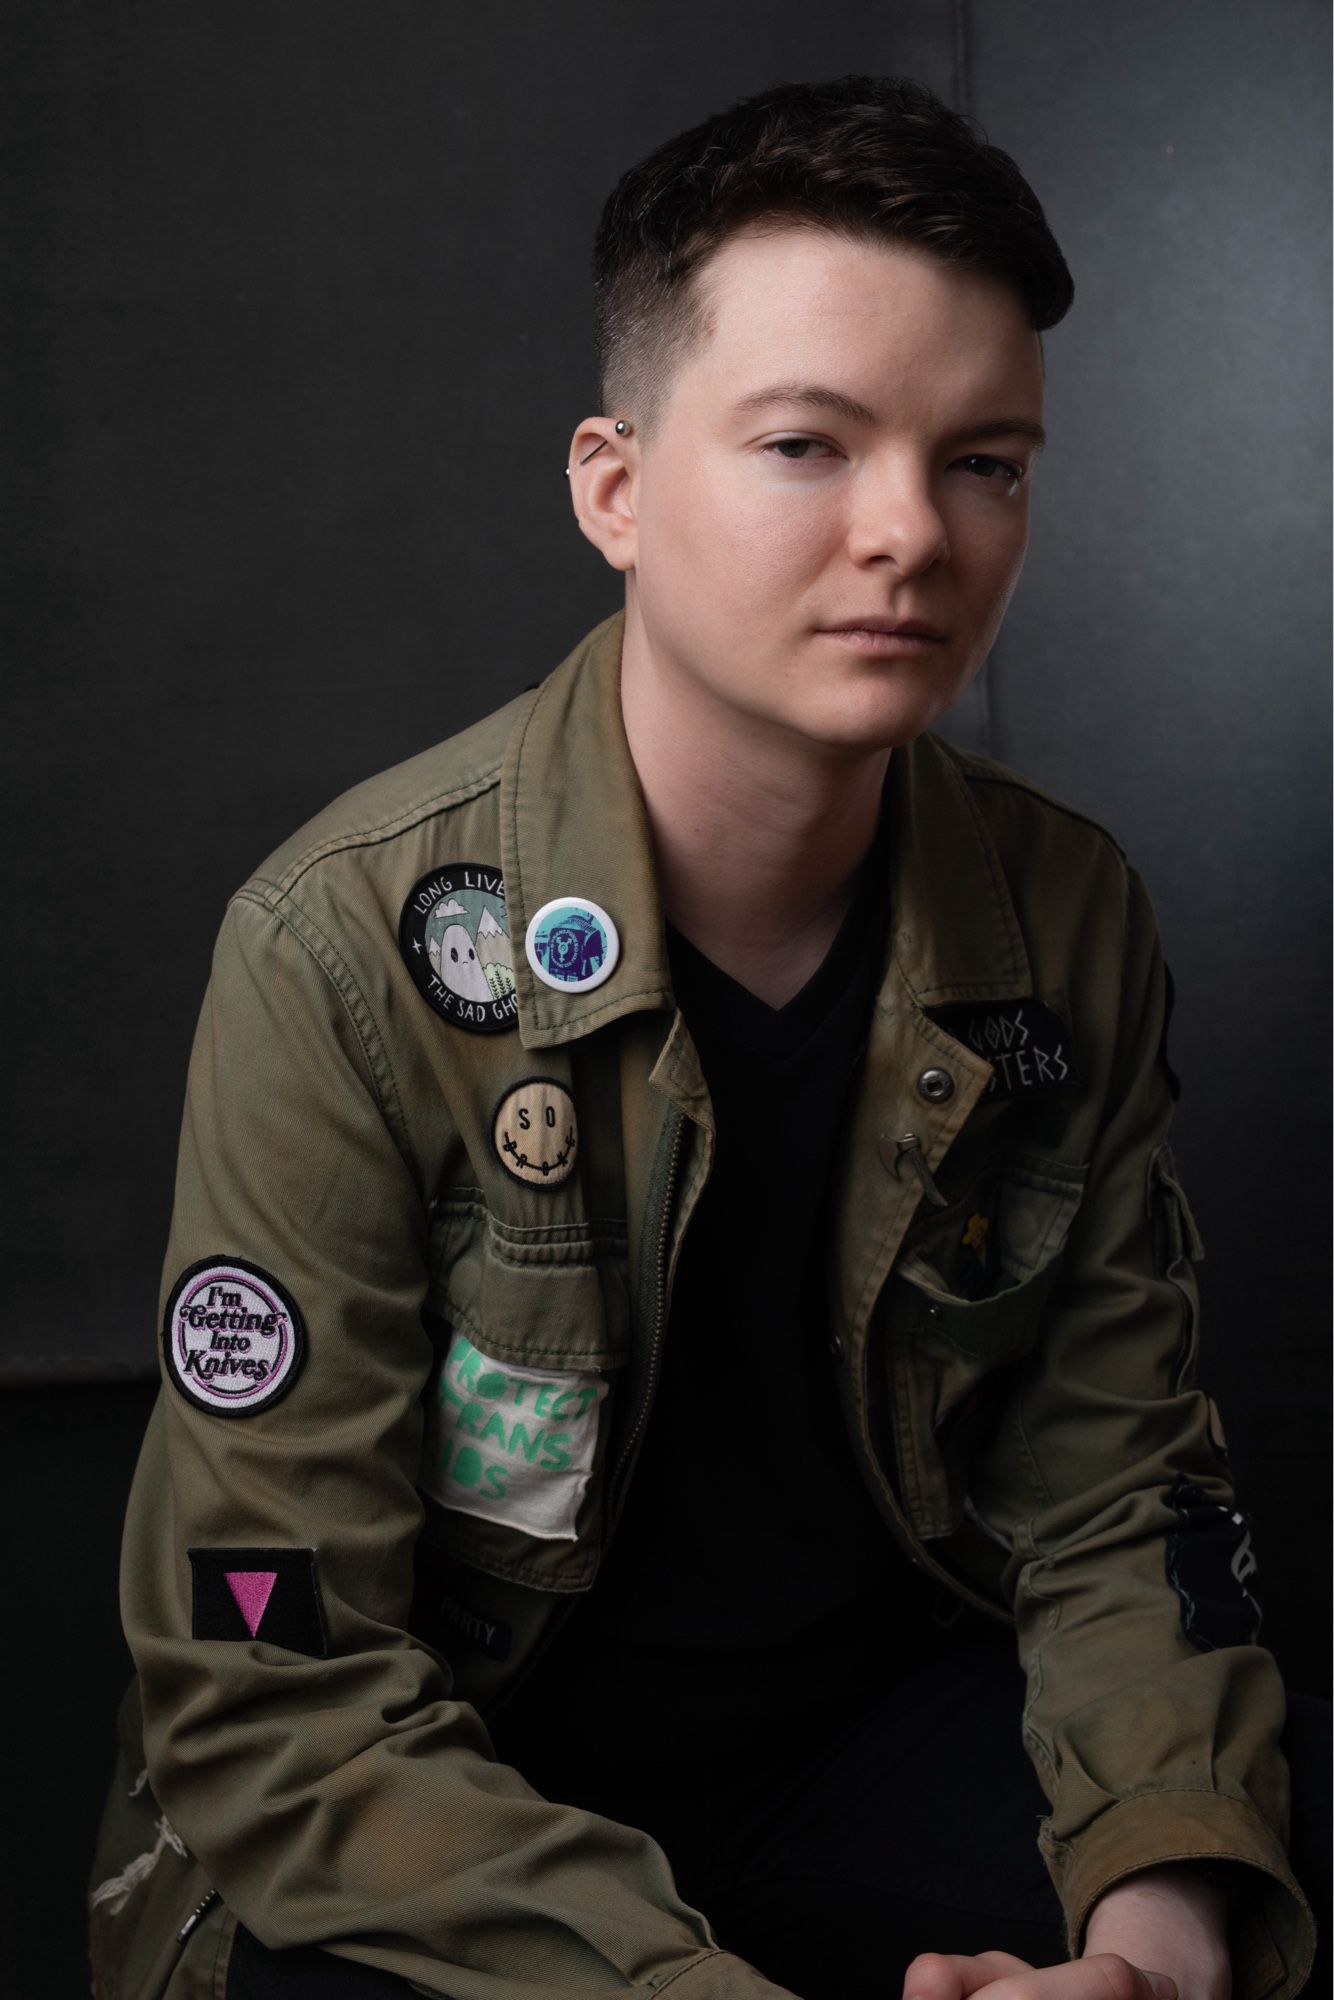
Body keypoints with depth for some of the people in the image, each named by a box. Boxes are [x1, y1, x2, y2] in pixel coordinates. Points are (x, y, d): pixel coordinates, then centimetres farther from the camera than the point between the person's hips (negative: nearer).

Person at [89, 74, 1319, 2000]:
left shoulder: (1069, 923, -5)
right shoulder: (352, 953, -20)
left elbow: (1113, 1499, -1)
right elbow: (274, 1700, -20)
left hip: (882, 1724, 4)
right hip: (442, 1822, -3)